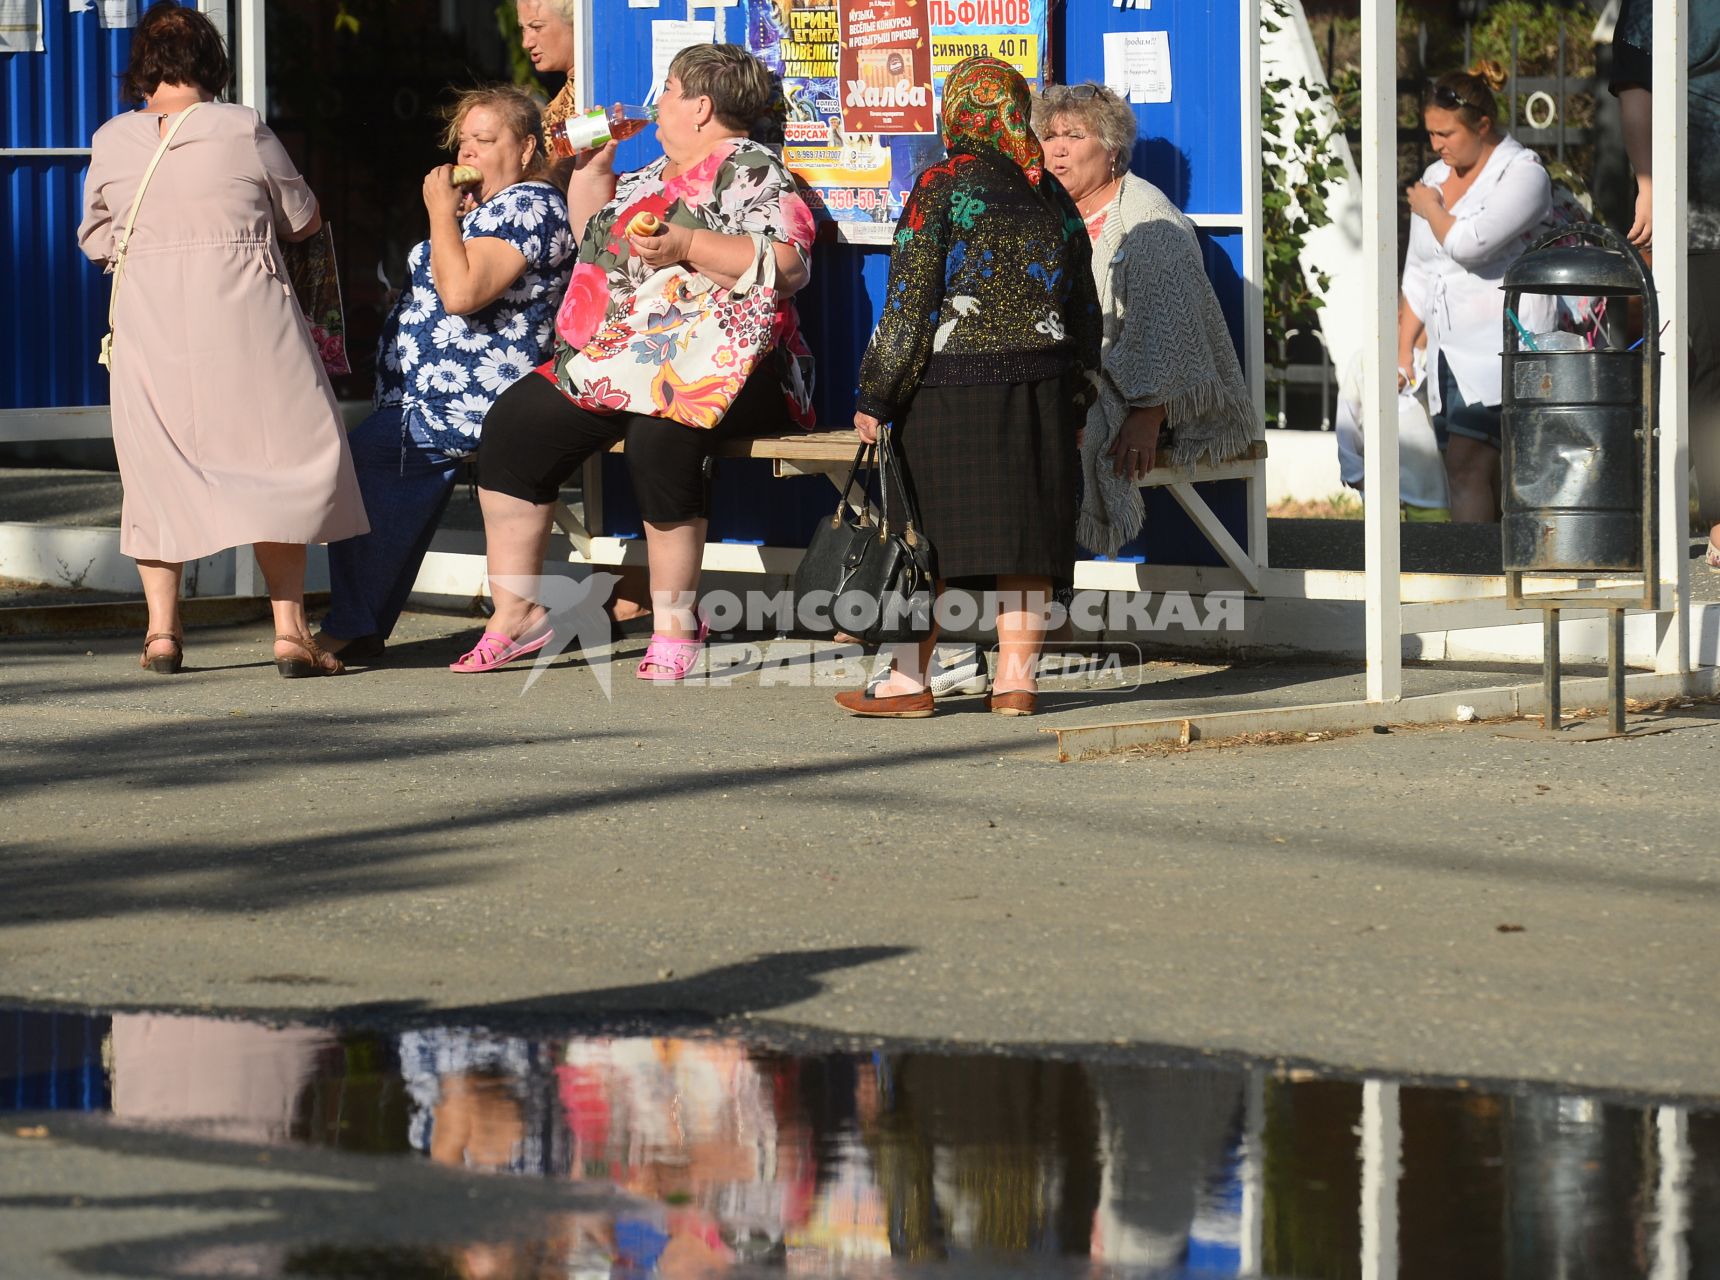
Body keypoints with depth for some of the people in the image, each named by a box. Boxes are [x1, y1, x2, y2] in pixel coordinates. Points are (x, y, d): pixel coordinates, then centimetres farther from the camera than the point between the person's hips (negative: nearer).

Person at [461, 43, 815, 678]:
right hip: (614, 363, 9)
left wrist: (689, 246, -24)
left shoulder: (749, 170, -5)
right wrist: (595, 164, 25)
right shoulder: (658, 174, 23)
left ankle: (675, 624, -26)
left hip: (722, 367, -9)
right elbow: (594, 240, 35)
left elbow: (789, 267, -19)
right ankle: (516, 612, -3)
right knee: (515, 420, -5)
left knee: (660, 433, -38)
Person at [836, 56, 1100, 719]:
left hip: (951, 391, -5)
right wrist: (1072, 405, 22)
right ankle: (1016, 680, 6)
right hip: (1040, 392, 5)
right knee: (1023, 535, 6)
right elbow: (1084, 311, 14)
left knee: (926, 534, 1)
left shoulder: (942, 186, -7)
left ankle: (910, 681, 2)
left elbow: (908, 304, -11)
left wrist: (875, 398, -6)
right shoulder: (1051, 195, 10)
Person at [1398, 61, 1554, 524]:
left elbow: (1469, 244, -21)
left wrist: (1431, 209, -2)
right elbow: (1419, 275, 23)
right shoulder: (1436, 177, 17)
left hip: (1501, 348, -8)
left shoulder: (1522, 173, -7)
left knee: (1466, 468, -18)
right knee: (1481, 479, 3)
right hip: (1450, 355, 8)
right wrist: (1404, 349, 17)